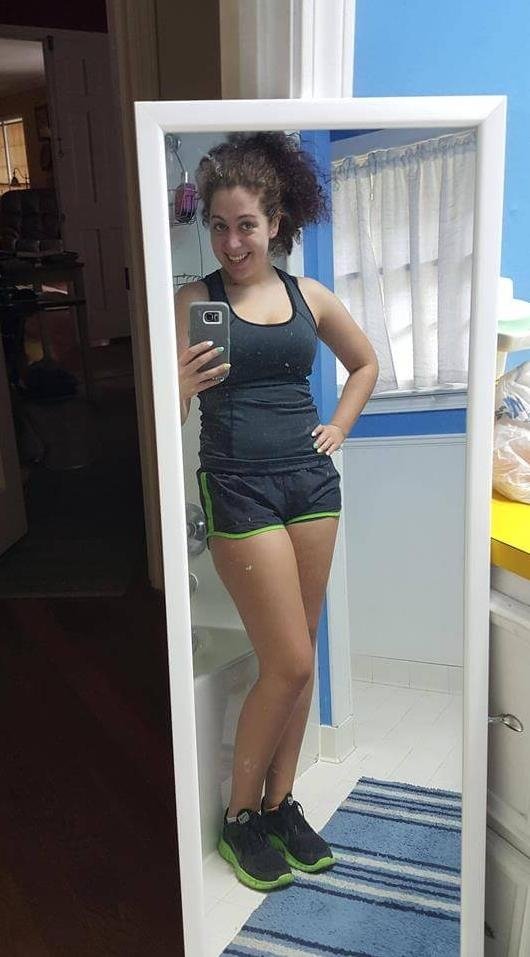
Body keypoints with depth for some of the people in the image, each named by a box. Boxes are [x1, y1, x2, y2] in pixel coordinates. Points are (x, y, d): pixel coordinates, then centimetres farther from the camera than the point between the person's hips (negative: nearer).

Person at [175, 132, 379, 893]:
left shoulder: (308, 295, 7)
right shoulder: (195, 301, -5)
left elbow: (366, 363, 23)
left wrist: (338, 428, 11)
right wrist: (182, 388, -29)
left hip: (311, 481, 5)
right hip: (240, 488, -5)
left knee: (299, 660, 11)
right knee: (288, 663, -3)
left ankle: (282, 803, 29)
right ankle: (241, 816, 19)